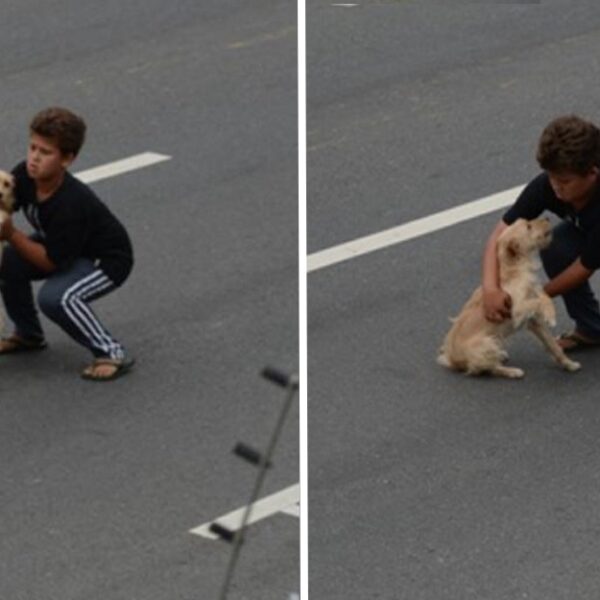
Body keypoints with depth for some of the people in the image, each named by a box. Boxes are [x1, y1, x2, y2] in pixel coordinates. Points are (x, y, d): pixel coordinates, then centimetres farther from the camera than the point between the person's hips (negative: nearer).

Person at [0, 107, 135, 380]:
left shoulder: (71, 204, -36)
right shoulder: (24, 175, -18)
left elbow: (50, 262, -29)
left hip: (107, 260, -8)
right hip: (58, 246, 8)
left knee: (55, 297, -33)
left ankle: (112, 354, -16)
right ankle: (28, 335, 12)